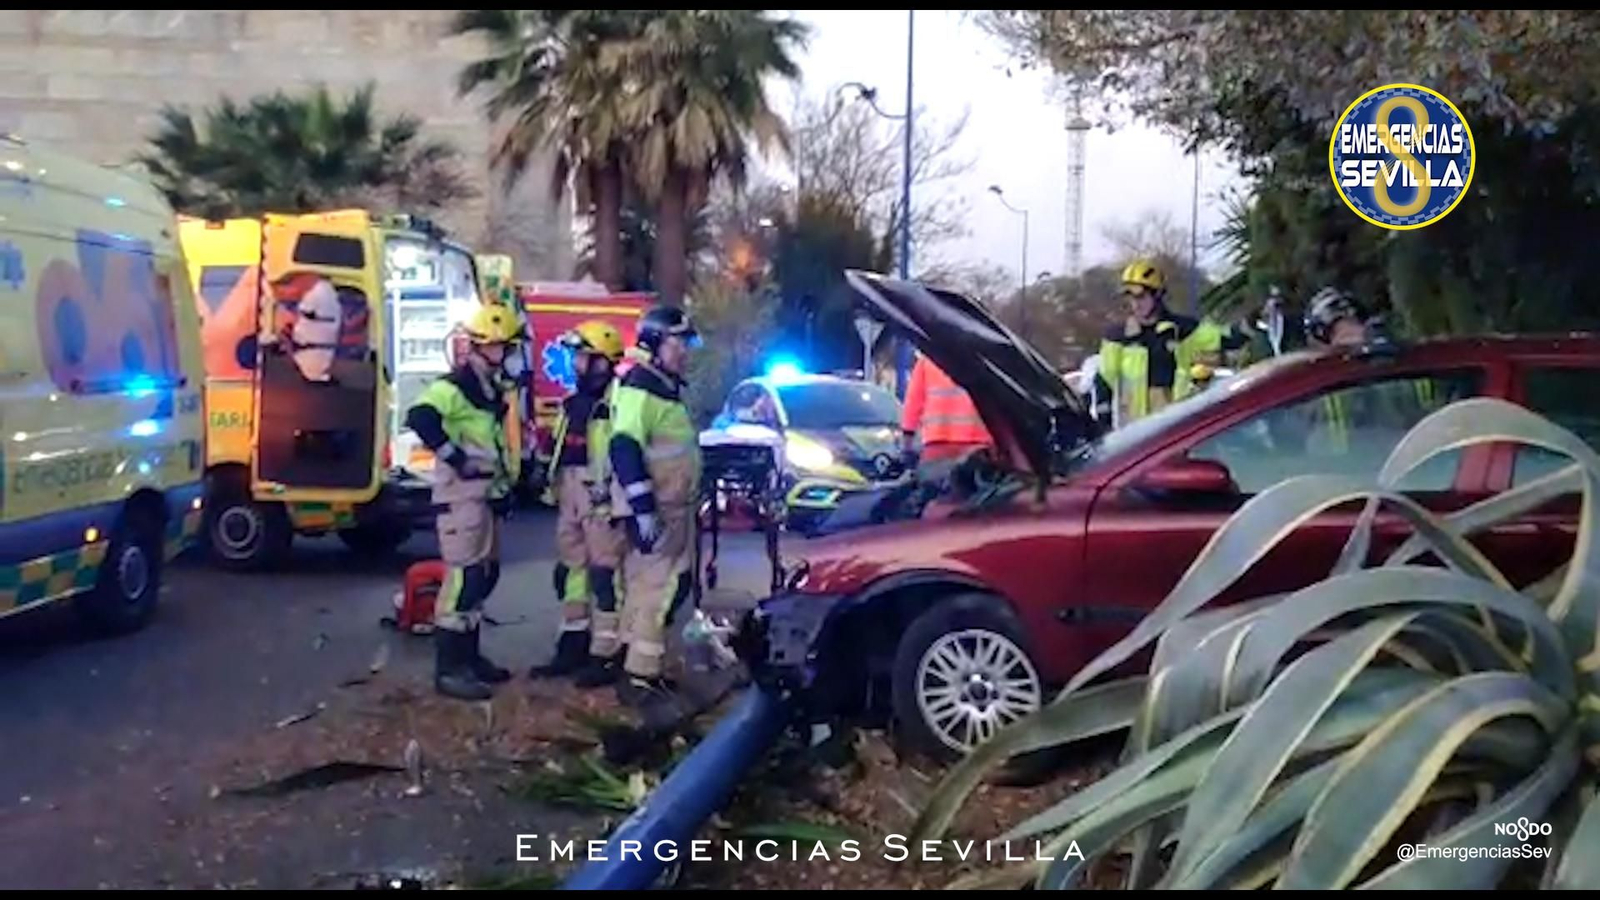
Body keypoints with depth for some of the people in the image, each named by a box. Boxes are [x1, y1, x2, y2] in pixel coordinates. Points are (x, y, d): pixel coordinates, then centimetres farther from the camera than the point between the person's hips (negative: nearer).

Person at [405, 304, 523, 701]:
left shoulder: (490, 388, 16)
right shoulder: (457, 385, -15)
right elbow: (419, 416, -32)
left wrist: (504, 485, 22)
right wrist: (454, 456, -25)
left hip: (483, 494, 10)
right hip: (461, 495, -10)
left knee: (485, 573, 15)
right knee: (464, 575, -12)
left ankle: (468, 655, 26)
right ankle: (449, 668, -9)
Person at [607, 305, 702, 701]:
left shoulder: (666, 389, 17)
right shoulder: (640, 389, -17)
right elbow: (625, 449, -27)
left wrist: (689, 502, 29)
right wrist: (642, 508, -32)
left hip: (672, 507, 11)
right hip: (655, 510, -11)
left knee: (646, 586, 16)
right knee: (661, 587, -11)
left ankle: (635, 664, 25)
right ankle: (640, 678, -9)